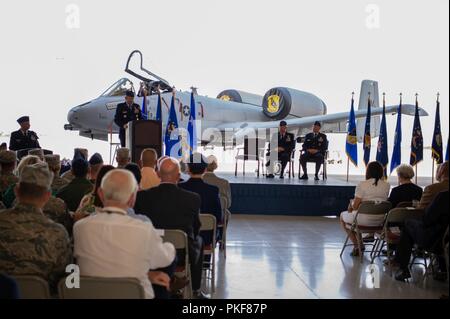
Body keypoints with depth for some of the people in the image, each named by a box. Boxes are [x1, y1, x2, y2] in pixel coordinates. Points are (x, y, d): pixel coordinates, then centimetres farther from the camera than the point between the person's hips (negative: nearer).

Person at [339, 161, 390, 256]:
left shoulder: (362, 185, -16)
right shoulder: (387, 186, -2)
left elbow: (355, 206, -16)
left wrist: (352, 203, 6)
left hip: (365, 220, -6)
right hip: (380, 220, 6)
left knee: (343, 216, 26)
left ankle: (357, 245, 20)